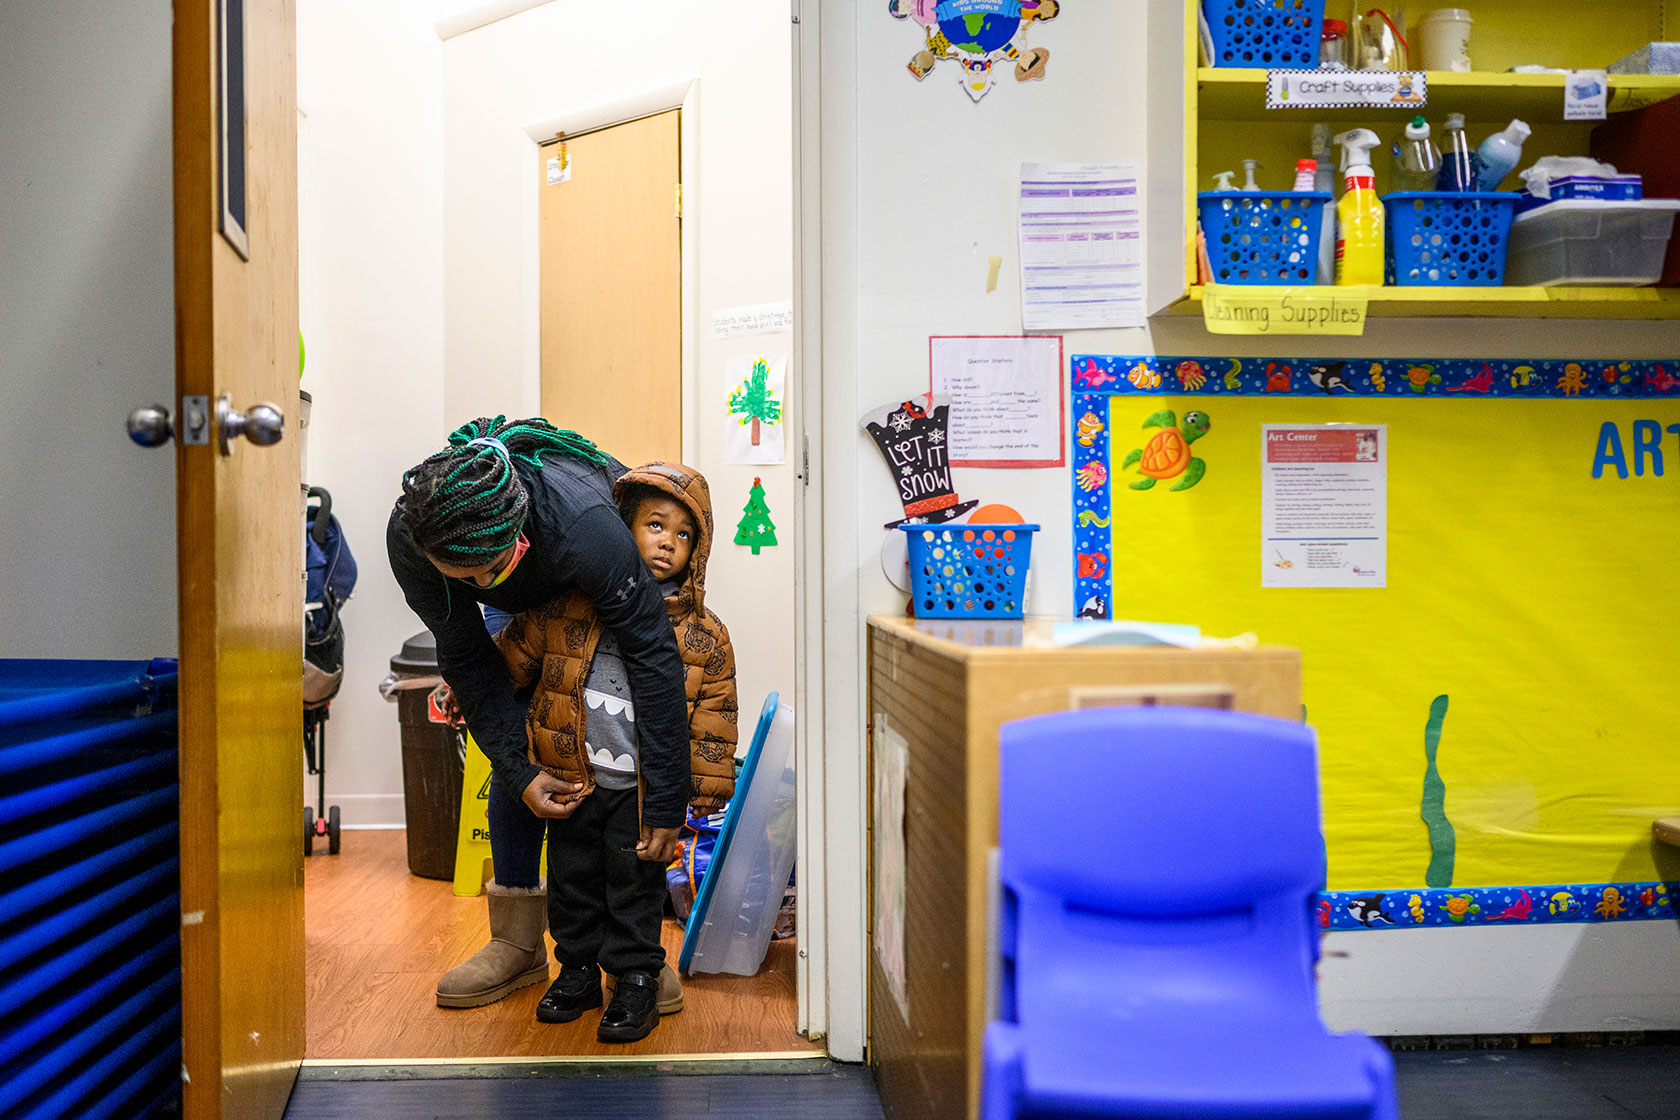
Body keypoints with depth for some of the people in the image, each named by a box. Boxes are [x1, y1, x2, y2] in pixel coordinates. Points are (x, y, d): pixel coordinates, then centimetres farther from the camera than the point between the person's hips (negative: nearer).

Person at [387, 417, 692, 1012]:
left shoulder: (581, 523, -46)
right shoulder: (408, 538, -34)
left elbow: (653, 654, -41)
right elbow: (468, 662, -23)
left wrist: (666, 804, -41)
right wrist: (519, 772, -31)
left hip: (614, 591, -3)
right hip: (525, 609, 3)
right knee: (516, 742, -5)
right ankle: (518, 943, 7)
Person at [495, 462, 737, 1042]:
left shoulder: (704, 634, -6)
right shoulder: (568, 606, -4)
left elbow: (713, 721, -2)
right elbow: (514, 656, 11)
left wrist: (705, 793, -3)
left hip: (645, 788, -2)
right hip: (573, 779, 2)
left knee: (635, 884, 6)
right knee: (572, 878, 15)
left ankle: (637, 979, 22)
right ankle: (579, 968, 33)